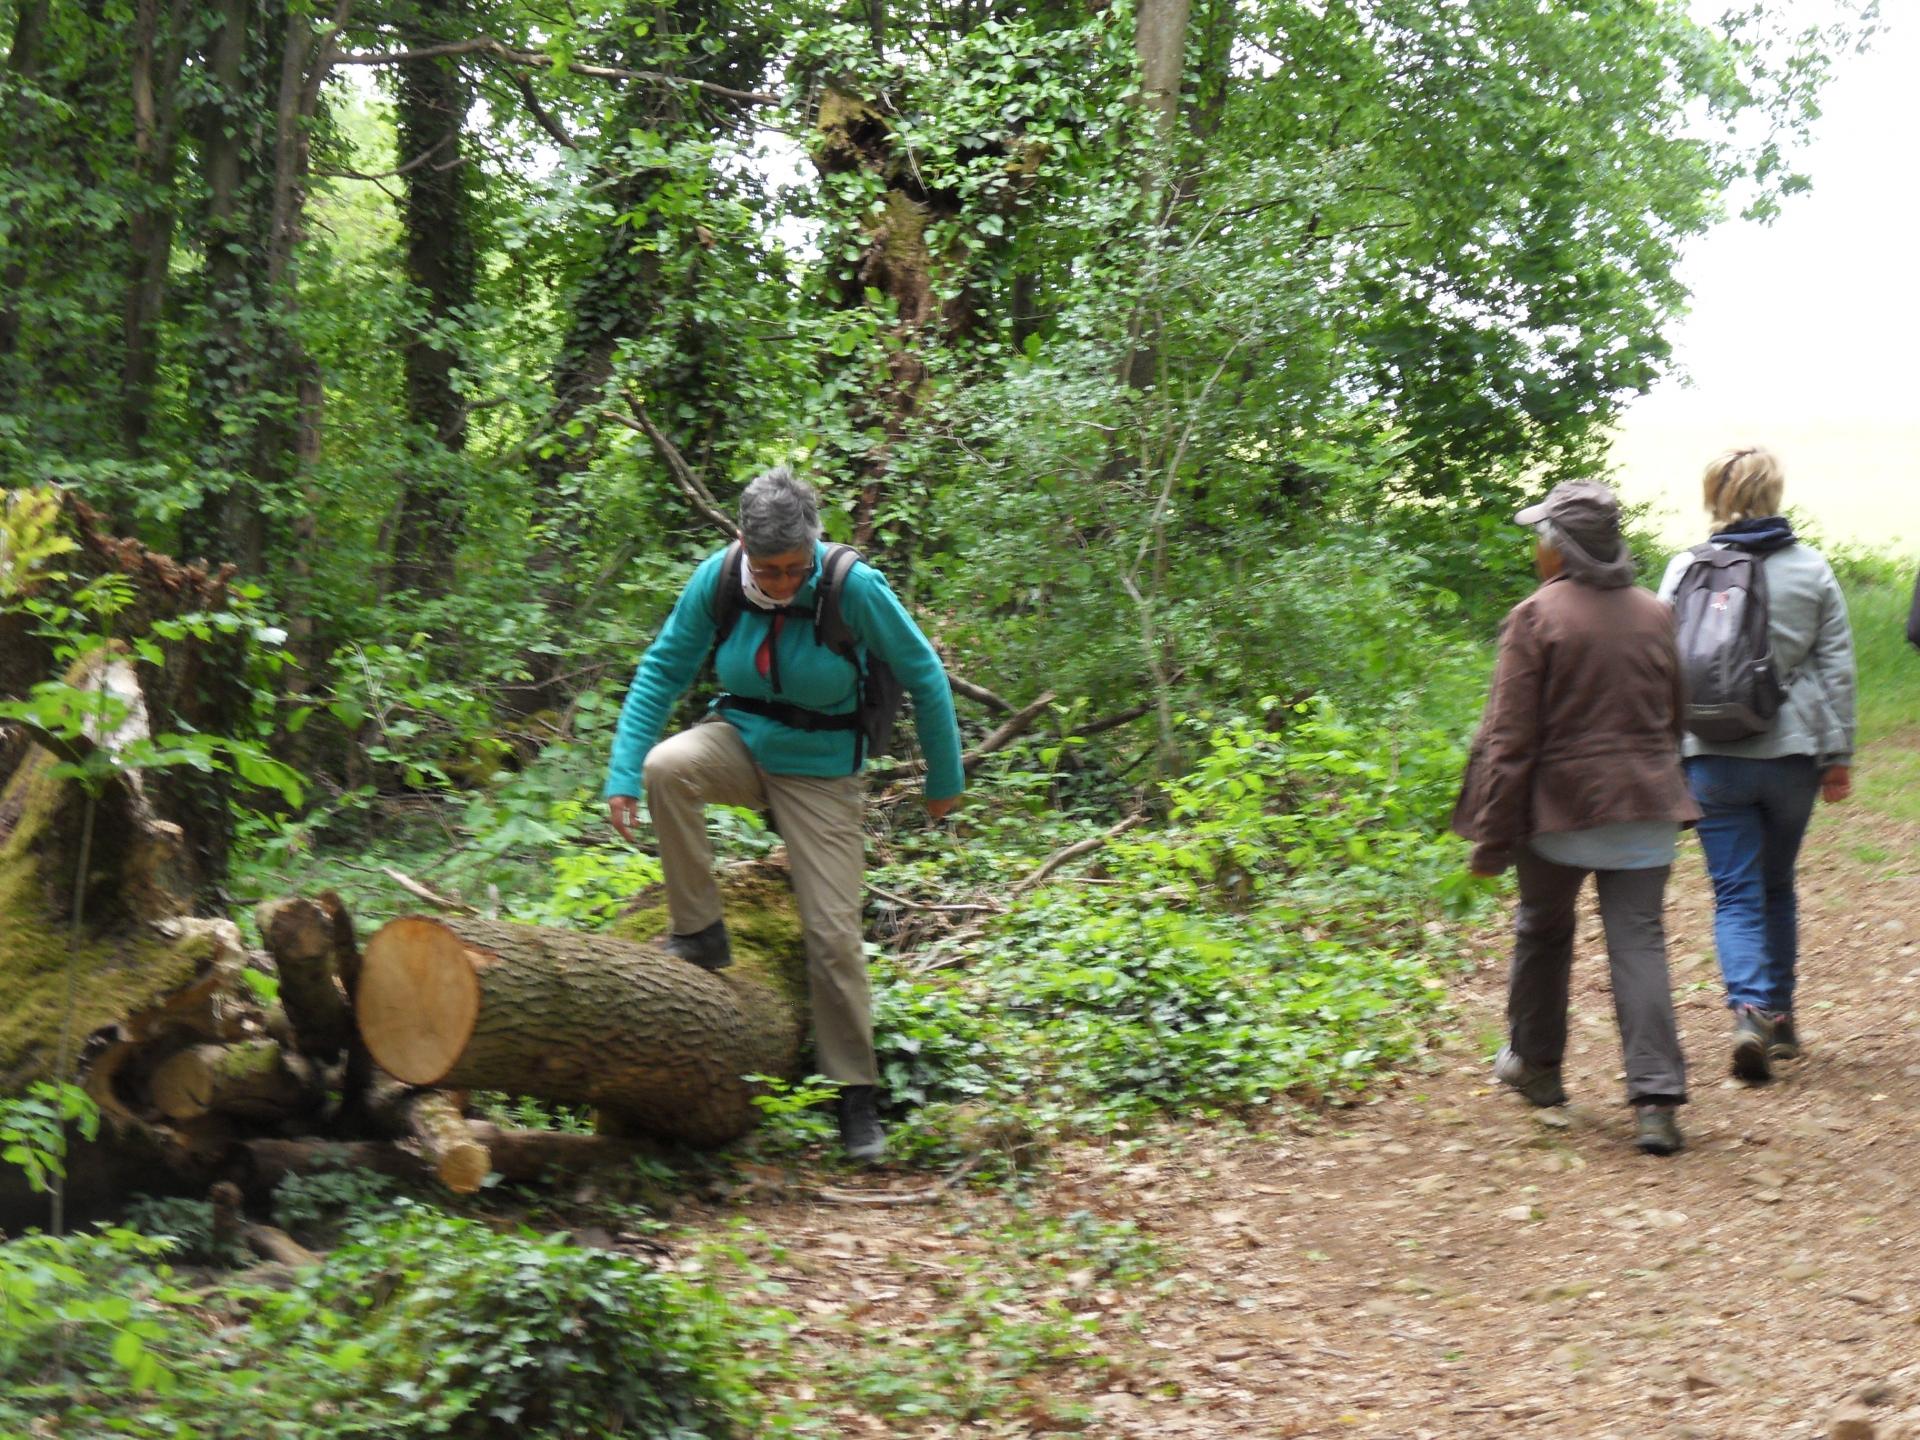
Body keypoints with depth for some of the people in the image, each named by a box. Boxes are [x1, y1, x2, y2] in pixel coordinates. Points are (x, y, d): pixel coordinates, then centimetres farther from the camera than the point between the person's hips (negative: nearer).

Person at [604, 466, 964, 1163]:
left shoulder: (854, 589, -22)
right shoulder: (716, 580, -15)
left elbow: (923, 675, -10)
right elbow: (663, 669, -5)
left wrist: (944, 780, -2)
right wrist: (624, 774, -13)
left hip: (821, 772, -2)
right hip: (742, 740, 2)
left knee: (832, 933, -7)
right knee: (666, 766, -31)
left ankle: (857, 1093, 9)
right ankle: (701, 935, -17)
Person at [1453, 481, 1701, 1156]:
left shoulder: (1537, 617, -9)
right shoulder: (1655, 615, 7)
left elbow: (1509, 739, -10)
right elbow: (1675, 718, 17)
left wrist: (1492, 839, -6)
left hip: (1562, 806, -3)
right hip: (1646, 810, 3)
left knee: (1543, 931, 18)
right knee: (1639, 942, 1)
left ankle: (1535, 1062, 34)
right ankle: (1656, 1099, -9)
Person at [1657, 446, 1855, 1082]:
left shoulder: (1686, 570, -3)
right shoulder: (1811, 569, 1)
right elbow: (1837, 667, 3)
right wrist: (1839, 754, 9)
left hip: (1714, 759, -1)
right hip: (1792, 752, 2)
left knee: (1737, 893, 1)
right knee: (1777, 886, 19)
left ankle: (1750, 1011, -18)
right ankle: (1779, 1015, 24)